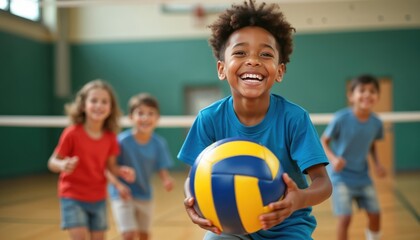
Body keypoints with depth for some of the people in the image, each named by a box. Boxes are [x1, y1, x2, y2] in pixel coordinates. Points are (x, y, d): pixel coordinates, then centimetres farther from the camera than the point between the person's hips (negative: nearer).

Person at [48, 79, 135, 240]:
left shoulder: (110, 137, -3)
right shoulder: (72, 133, -16)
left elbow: (111, 165, 6)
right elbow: (53, 162, -13)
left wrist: (121, 171, -15)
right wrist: (63, 165, -35)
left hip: (98, 198, 5)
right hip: (73, 197, -5)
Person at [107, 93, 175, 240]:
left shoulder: (159, 143, -11)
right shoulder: (123, 141, -22)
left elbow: (162, 170, -6)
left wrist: (167, 181, -28)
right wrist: (118, 185, -35)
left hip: (145, 196, 4)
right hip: (123, 195, -4)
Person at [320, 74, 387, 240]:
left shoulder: (376, 122, -8)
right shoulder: (341, 118, -21)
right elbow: (323, 141, -11)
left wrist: (377, 163, -3)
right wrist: (333, 158, -28)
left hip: (362, 176, 5)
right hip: (341, 176, -5)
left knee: (374, 214, 10)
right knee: (345, 218, -10)